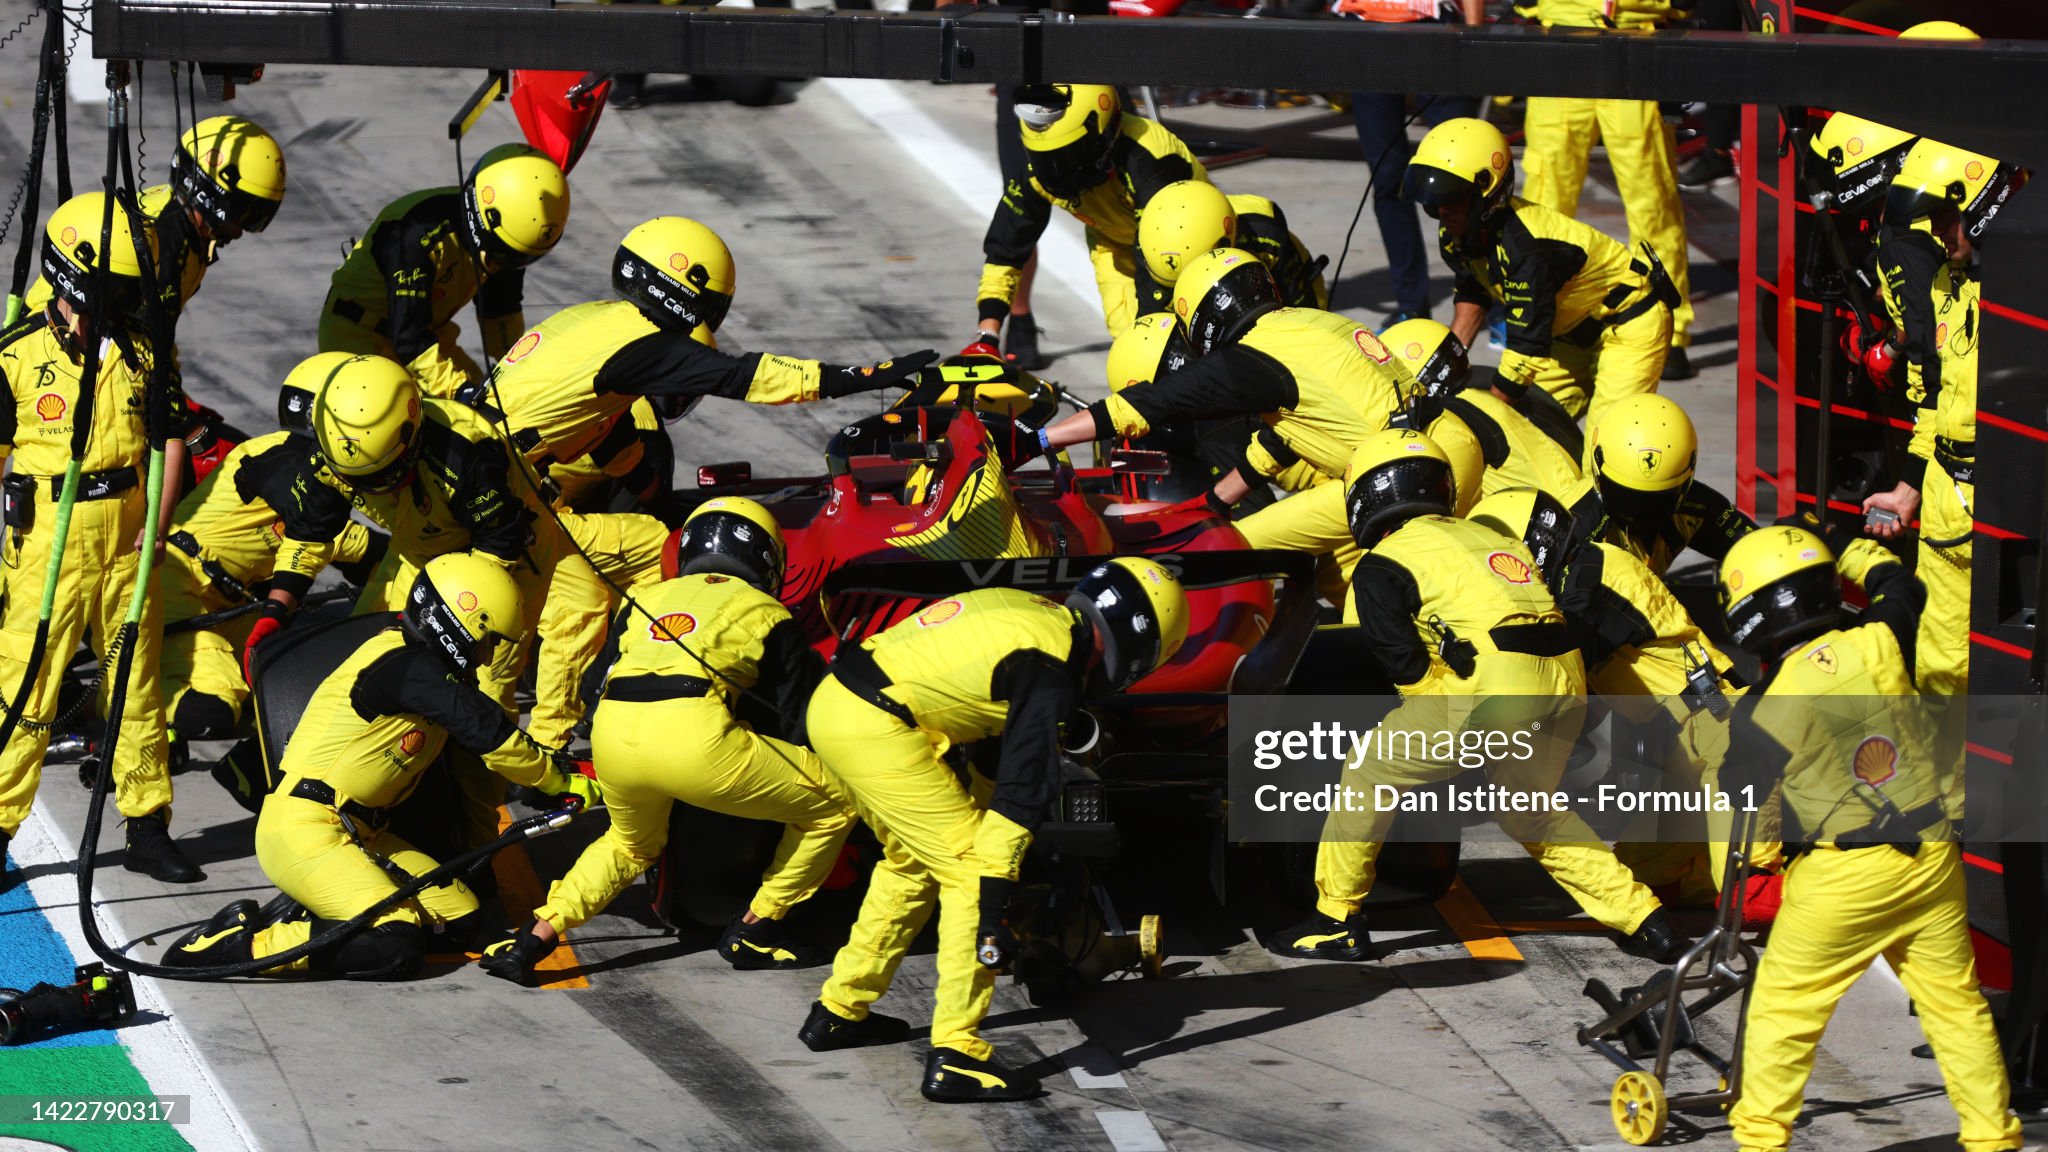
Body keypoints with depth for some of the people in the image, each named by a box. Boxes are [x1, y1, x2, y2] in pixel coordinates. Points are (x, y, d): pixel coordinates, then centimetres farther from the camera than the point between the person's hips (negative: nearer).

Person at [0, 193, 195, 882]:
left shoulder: (144, 352, 4)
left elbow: (170, 438, 11)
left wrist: (159, 522, -2)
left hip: (127, 538, 4)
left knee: (139, 686, 10)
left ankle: (147, 829, 20)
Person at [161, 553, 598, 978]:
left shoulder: (429, 670, 14)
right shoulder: (407, 669, -17)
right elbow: (491, 737, -17)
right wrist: (562, 784, -6)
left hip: (359, 833, 11)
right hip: (301, 831, -11)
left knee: (460, 916, 1)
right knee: (397, 947, -25)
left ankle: (300, 915, 2)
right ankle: (234, 943, -16)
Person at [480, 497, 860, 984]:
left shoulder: (646, 600, 31)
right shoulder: (767, 614, 20)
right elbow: (797, 720, 21)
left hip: (612, 734, 5)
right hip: (695, 736, -5)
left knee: (631, 844, 36)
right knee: (836, 806, 13)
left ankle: (529, 942, 22)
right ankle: (754, 930, 15)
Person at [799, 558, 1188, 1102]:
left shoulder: (1028, 611, 16)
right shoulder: (1051, 672, -12)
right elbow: (1022, 788, -16)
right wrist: (994, 900, -17)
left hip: (833, 702, 10)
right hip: (877, 730, -10)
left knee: (913, 864, 25)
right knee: (969, 870, -5)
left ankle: (839, 1011, 35)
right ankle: (955, 1054, -9)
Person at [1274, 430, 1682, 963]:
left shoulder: (1383, 564, 6)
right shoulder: (1487, 537, 29)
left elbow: (1405, 662, -3)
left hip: (1495, 685, -7)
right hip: (1567, 684, 7)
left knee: (1371, 770, 10)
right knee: (1531, 814, 29)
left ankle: (1337, 921, 14)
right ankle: (1646, 922, 23)